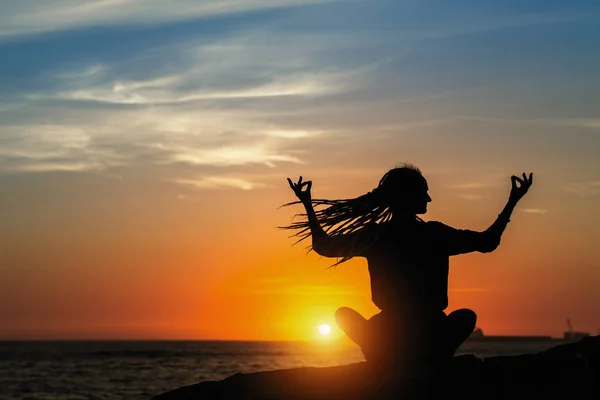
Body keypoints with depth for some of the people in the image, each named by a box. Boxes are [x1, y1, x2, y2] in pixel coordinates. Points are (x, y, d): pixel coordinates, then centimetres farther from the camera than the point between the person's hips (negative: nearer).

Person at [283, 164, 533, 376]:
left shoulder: (374, 236, -4)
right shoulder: (434, 233, -7)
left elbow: (323, 246, 9)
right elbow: (487, 242, 5)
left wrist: (307, 204, 18)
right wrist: (513, 201, 13)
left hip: (388, 342, 1)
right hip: (432, 341, -1)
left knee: (343, 314, 28)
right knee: (466, 316, 31)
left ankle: (389, 365, 11)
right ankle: (428, 365, 9)